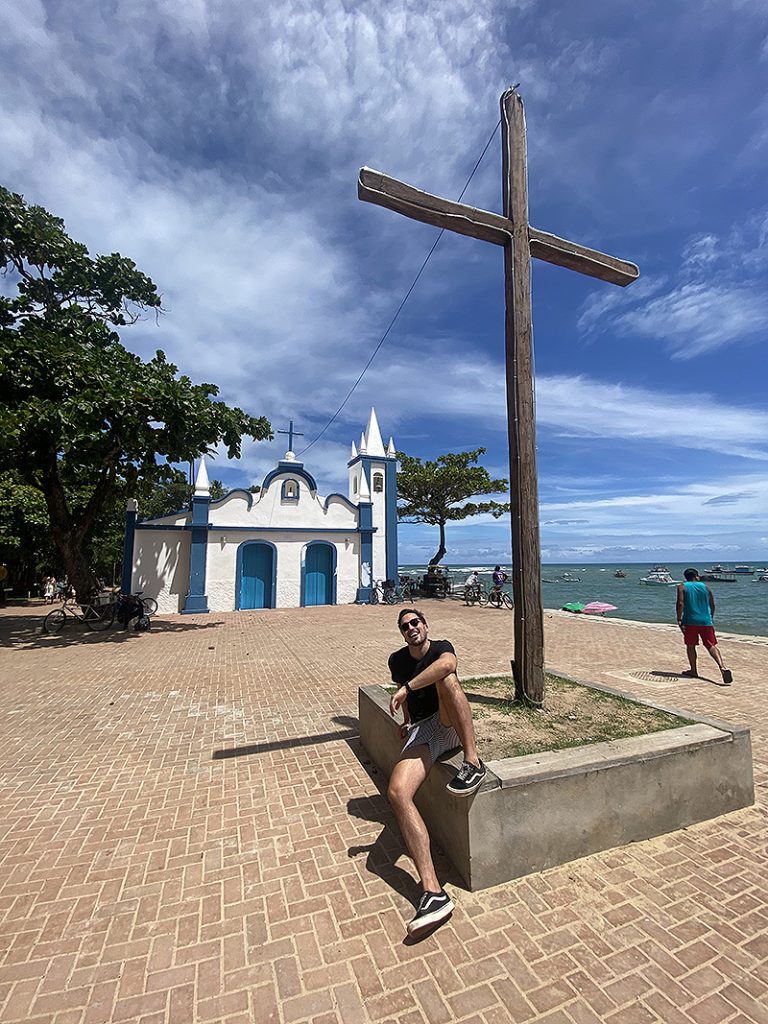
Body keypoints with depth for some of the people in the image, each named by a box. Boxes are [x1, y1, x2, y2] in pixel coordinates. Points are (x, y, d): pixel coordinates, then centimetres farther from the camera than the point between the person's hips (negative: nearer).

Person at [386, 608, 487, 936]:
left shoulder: (441, 647, -2)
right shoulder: (397, 660, 13)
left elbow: (447, 664, -28)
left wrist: (407, 687, -31)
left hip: (450, 726, -3)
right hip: (421, 733, 4)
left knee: (445, 678, -33)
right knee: (397, 792, -24)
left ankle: (473, 762, -32)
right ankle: (433, 891, -27)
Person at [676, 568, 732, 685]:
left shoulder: (682, 587, -1)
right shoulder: (705, 587, 8)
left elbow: (680, 603, -12)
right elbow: (712, 605, 11)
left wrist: (679, 620, -9)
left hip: (690, 621, -2)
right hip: (706, 621, 2)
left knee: (690, 646, 11)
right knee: (711, 645, 4)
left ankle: (693, 671, 18)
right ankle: (722, 667, -17)